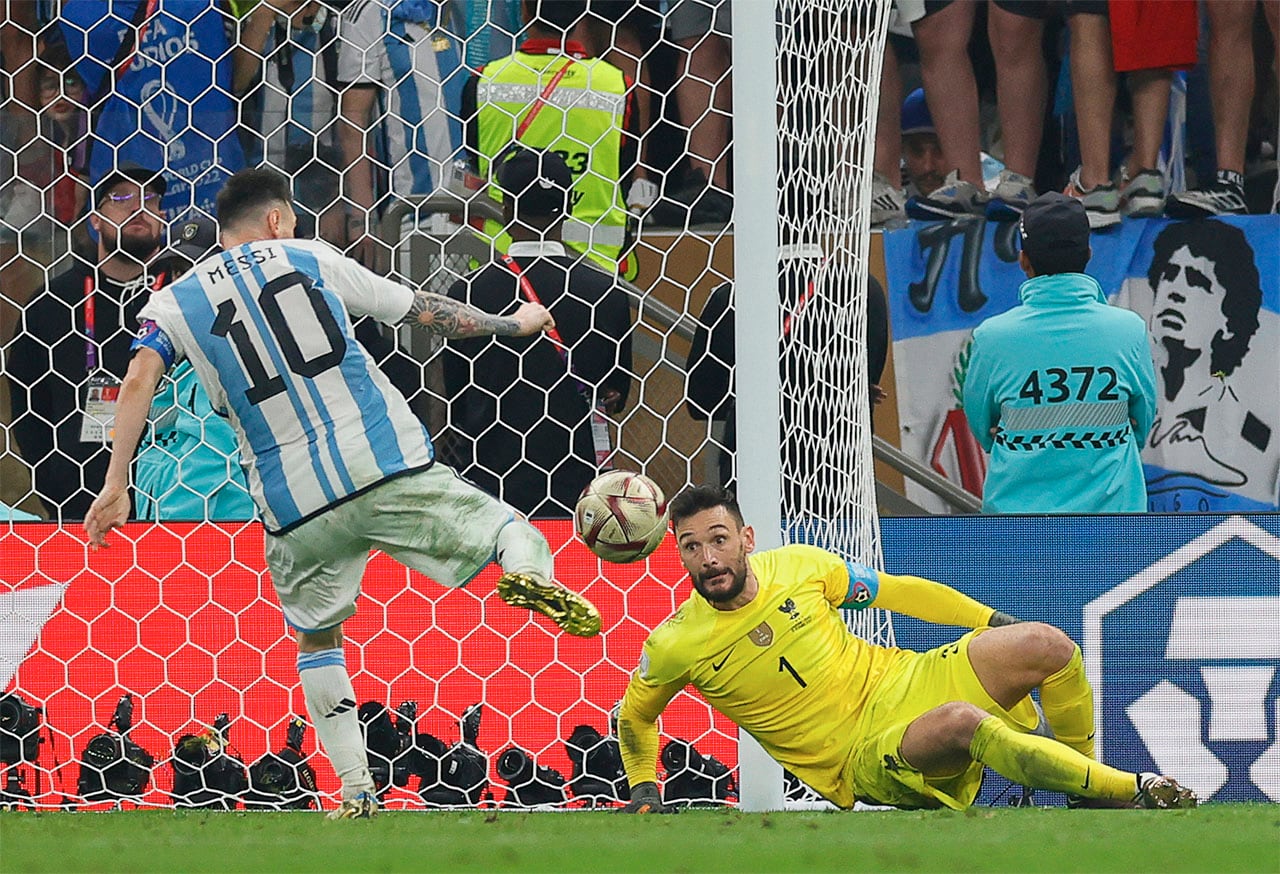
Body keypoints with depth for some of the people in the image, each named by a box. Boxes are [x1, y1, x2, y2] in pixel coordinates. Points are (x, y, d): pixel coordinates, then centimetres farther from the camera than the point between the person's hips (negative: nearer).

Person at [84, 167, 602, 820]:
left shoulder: (175, 303, 11)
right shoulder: (309, 259, 11)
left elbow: (139, 380, -7)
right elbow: (422, 311, 17)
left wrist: (116, 485, -9)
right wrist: (512, 325, 31)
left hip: (296, 505, 1)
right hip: (387, 467, -1)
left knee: (316, 638, 21)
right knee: (498, 528, 9)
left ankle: (356, 790, 10)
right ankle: (530, 571, -28)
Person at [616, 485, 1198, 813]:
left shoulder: (800, 566, -3)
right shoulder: (675, 646, -10)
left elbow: (898, 591, 10)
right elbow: (635, 717, 11)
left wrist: (998, 623, 10)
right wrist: (643, 788, 0)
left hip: (901, 683, 4)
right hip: (864, 762, -4)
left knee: (1047, 647, -15)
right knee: (961, 722, -37)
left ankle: (1081, 774, 10)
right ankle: (1132, 792, -25)